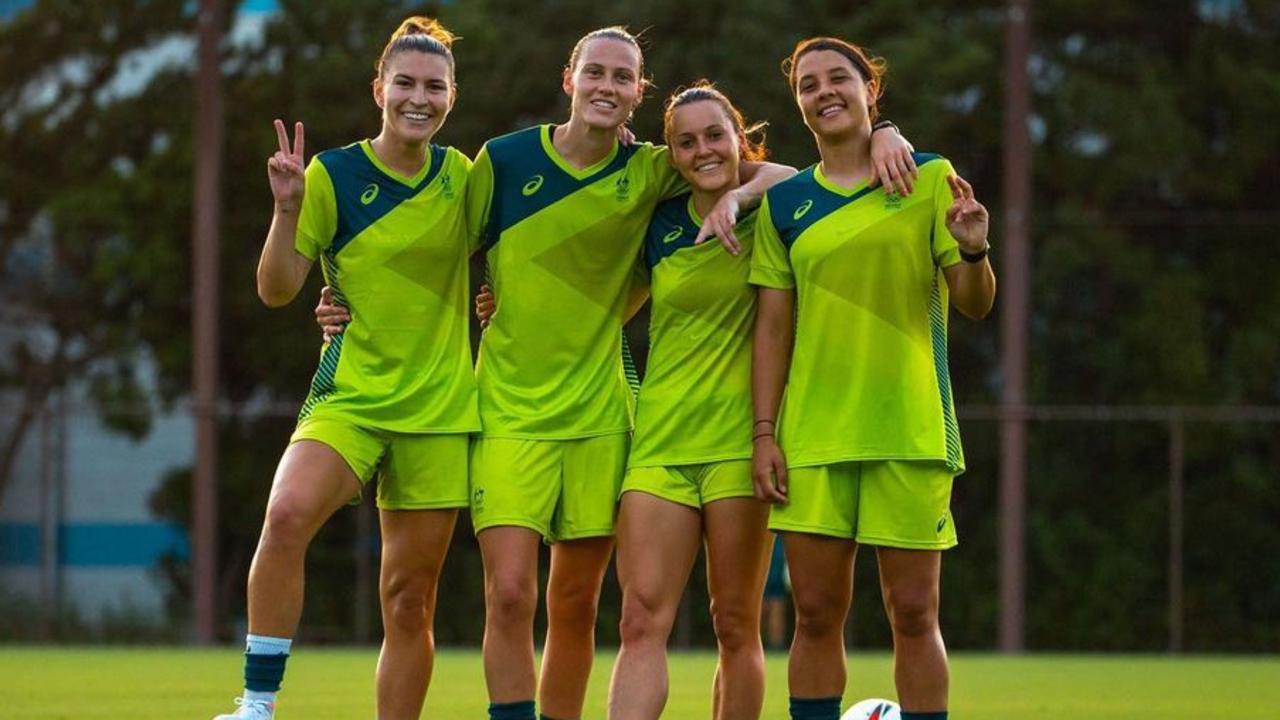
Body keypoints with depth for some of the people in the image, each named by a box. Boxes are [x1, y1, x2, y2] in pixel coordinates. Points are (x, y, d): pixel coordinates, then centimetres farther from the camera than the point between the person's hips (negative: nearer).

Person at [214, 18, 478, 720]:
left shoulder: (461, 175, 6)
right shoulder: (332, 175, -4)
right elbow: (276, 290, -6)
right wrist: (288, 208, -21)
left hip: (441, 406, 3)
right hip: (350, 393, -3)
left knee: (410, 599, 4)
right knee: (288, 513, -31)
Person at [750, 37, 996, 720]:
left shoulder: (930, 178, 3)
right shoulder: (784, 202, 10)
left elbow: (974, 304, 1)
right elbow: (772, 326, 10)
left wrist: (972, 252, -21)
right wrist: (764, 433, 2)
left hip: (909, 428, -2)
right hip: (812, 435, 2)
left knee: (913, 614, -3)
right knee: (816, 614, 1)